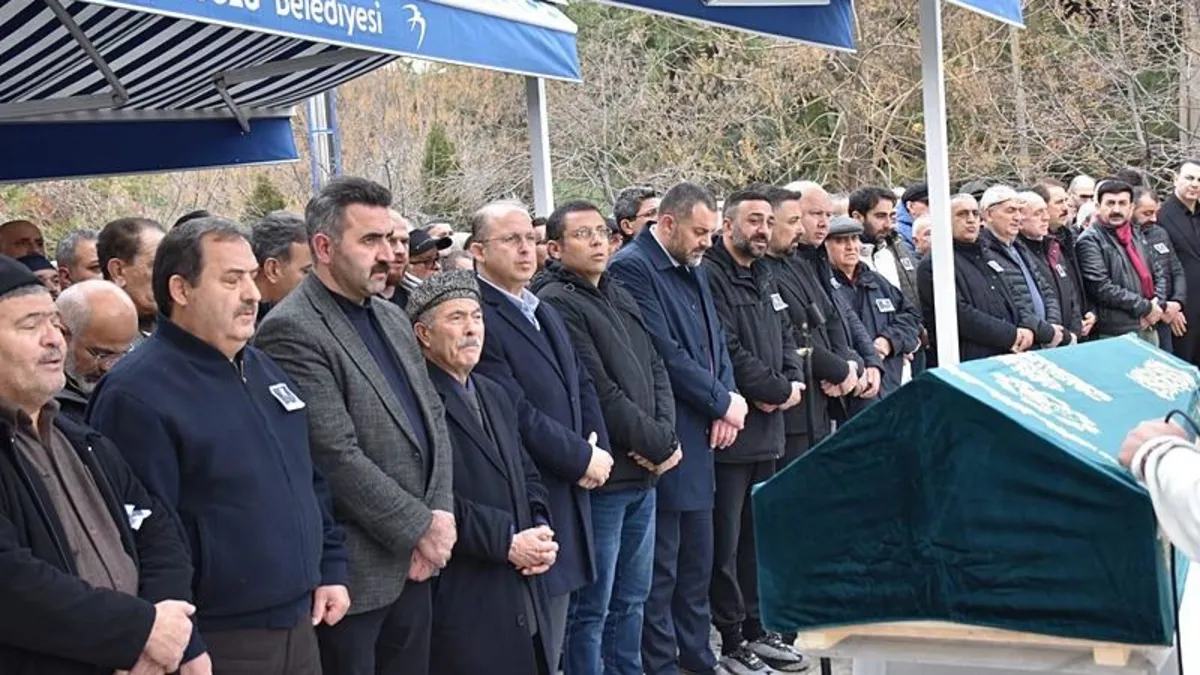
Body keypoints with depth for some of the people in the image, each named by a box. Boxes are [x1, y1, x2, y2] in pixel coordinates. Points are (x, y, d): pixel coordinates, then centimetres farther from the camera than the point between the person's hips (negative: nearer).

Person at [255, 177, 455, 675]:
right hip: (354, 572, -8)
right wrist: (421, 526, -14)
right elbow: (337, 456, -20)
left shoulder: (393, 318, 12)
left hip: (415, 563, 8)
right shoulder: (292, 331, -16)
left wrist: (441, 513, -2)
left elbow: (432, 417, 12)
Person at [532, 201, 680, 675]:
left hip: (643, 475, 8)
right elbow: (599, 394, -17)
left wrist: (665, 437, -5)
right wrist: (659, 445, -9)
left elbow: (656, 370, 13)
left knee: (631, 599, 17)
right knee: (592, 607, 1)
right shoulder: (556, 304, -12)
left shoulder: (620, 297, 15)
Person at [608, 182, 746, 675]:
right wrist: (723, 401, -10)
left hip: (702, 435, 9)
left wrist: (727, 403, -2)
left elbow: (716, 343, 16)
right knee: (660, 565, 0)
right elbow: (665, 354, -19)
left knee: (697, 559, 15)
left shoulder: (693, 271, 15)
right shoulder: (632, 268, -13)